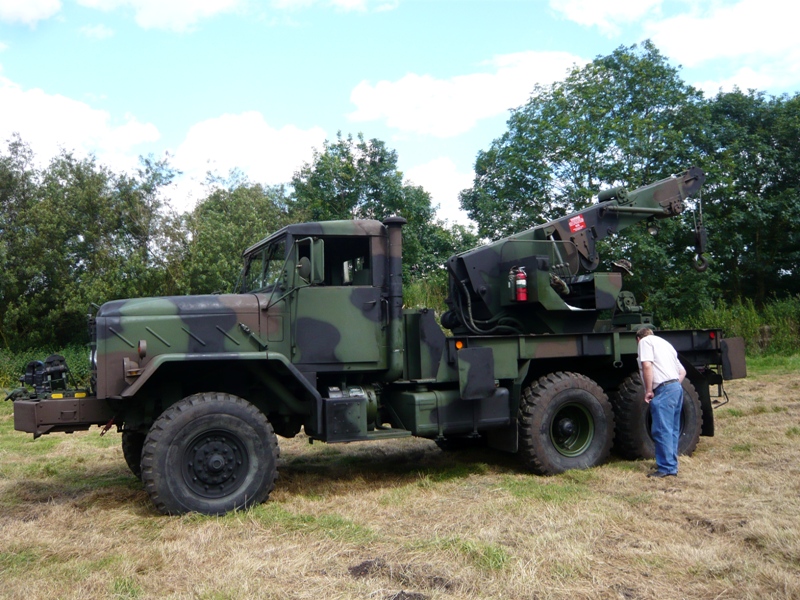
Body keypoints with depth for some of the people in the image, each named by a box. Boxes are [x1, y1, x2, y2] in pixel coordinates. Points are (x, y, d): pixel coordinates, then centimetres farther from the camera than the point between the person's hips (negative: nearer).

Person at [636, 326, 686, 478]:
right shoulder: (664, 342, 28)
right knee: (672, 430, 13)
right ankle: (671, 465, 19)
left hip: (664, 389, -9)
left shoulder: (645, 341, 2)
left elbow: (647, 365, -14)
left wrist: (648, 390, -11)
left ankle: (666, 468, -7)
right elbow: (682, 371, 26)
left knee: (662, 430, -7)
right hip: (676, 387, 9)